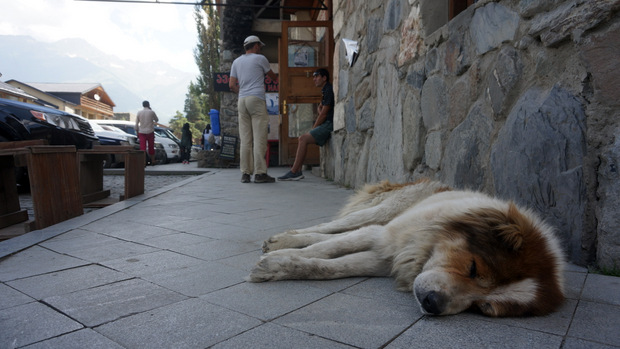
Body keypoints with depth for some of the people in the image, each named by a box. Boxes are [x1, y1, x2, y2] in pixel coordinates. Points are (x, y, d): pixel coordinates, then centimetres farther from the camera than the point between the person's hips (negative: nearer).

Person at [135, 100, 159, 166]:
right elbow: (157, 120, 12)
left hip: (142, 132, 1)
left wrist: (137, 132, 13)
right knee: (151, 147, 11)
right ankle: (153, 161, 19)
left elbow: (136, 124, 3)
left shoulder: (139, 112, 3)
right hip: (150, 132, -1)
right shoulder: (151, 112, -4)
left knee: (142, 148, -1)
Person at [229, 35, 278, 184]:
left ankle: (245, 173, 3)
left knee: (245, 138, 4)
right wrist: (278, 78, 41)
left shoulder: (236, 62, 19)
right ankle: (260, 173, -10)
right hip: (257, 99, -5)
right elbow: (272, 76, 20)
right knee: (259, 137, -7)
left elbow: (232, 85, 13)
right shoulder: (260, 58, 6)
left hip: (242, 100, 5)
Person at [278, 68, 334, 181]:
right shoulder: (325, 91, 22)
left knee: (303, 139, -19)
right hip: (326, 124, 10)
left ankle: (294, 172, -17)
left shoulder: (329, 90, -10)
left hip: (329, 125, -10)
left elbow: (323, 113, -14)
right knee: (302, 138, 6)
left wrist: (314, 128, -6)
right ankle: (298, 172, -1)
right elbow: (320, 108, 27)